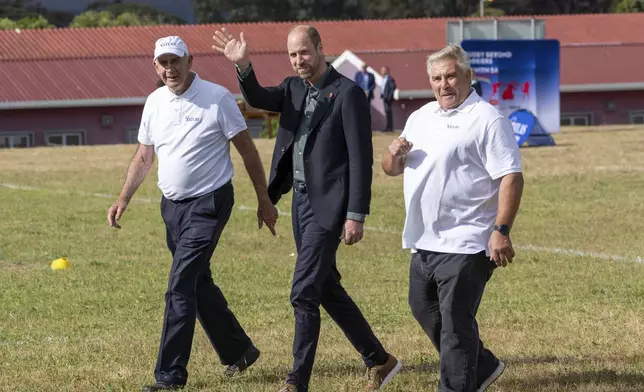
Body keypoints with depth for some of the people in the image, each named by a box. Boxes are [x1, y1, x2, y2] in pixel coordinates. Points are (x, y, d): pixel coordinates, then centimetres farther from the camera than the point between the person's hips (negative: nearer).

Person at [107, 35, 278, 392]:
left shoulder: (217, 98, -11)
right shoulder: (155, 102, 6)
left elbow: (247, 150, -6)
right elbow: (143, 157, 15)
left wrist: (264, 200, -4)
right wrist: (123, 200, 7)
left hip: (208, 204, -7)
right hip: (172, 205, 7)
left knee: (180, 286, -13)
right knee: (199, 285, 16)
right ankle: (238, 351, 33)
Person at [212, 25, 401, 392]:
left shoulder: (348, 93, -11)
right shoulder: (294, 89, 11)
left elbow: (361, 159, -14)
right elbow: (258, 98, -4)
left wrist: (357, 215, -17)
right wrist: (243, 66, -22)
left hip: (327, 206, -8)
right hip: (301, 201, 8)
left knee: (304, 293, -10)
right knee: (327, 289, 15)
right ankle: (379, 360, 28)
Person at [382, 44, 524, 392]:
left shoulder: (487, 120, -10)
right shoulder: (420, 118, 14)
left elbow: (511, 177, -16)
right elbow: (392, 169, 22)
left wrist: (501, 231, -24)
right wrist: (394, 154, -2)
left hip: (465, 244, -9)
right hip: (424, 242, 9)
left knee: (455, 323, -6)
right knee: (424, 310, 19)